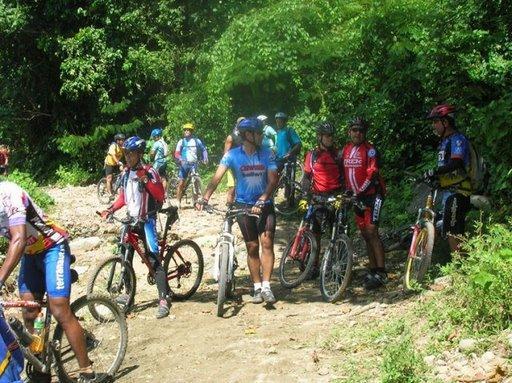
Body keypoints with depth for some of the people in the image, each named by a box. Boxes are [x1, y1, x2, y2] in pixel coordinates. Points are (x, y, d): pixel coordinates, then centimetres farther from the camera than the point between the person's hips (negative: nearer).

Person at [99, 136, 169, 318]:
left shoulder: (149, 171, -11)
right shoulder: (126, 173, 9)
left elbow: (160, 196, -20)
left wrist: (145, 179, -28)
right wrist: (109, 210, 4)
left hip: (146, 220, -7)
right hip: (131, 219, 7)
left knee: (153, 259, -13)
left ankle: (163, 300, -14)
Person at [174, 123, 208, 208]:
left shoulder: (197, 141, 6)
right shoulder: (181, 141, 1)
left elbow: (203, 149, 14)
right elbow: (176, 153, -8)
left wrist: (205, 158, -2)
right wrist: (181, 159, -28)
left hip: (194, 164, 1)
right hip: (184, 164, -1)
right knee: (181, 183, -5)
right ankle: (178, 202, 2)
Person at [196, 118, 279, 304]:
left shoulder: (267, 154, -6)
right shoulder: (232, 155, -8)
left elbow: (273, 180, -14)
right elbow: (217, 177, -16)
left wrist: (261, 201, -29)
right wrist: (205, 198, -30)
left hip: (264, 205, 0)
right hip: (243, 206, 0)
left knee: (267, 243, -13)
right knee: (252, 247, 5)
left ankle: (266, 287, -10)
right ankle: (257, 288, 14)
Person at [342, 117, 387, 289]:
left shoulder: (369, 150, -10)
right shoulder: (345, 149, 10)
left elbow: (372, 175, -18)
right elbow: (343, 172, 17)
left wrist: (359, 193, -25)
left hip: (372, 194, -7)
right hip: (356, 197, 7)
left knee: (371, 232, -14)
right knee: (365, 234, 8)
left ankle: (381, 273, -14)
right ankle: (373, 270, 15)